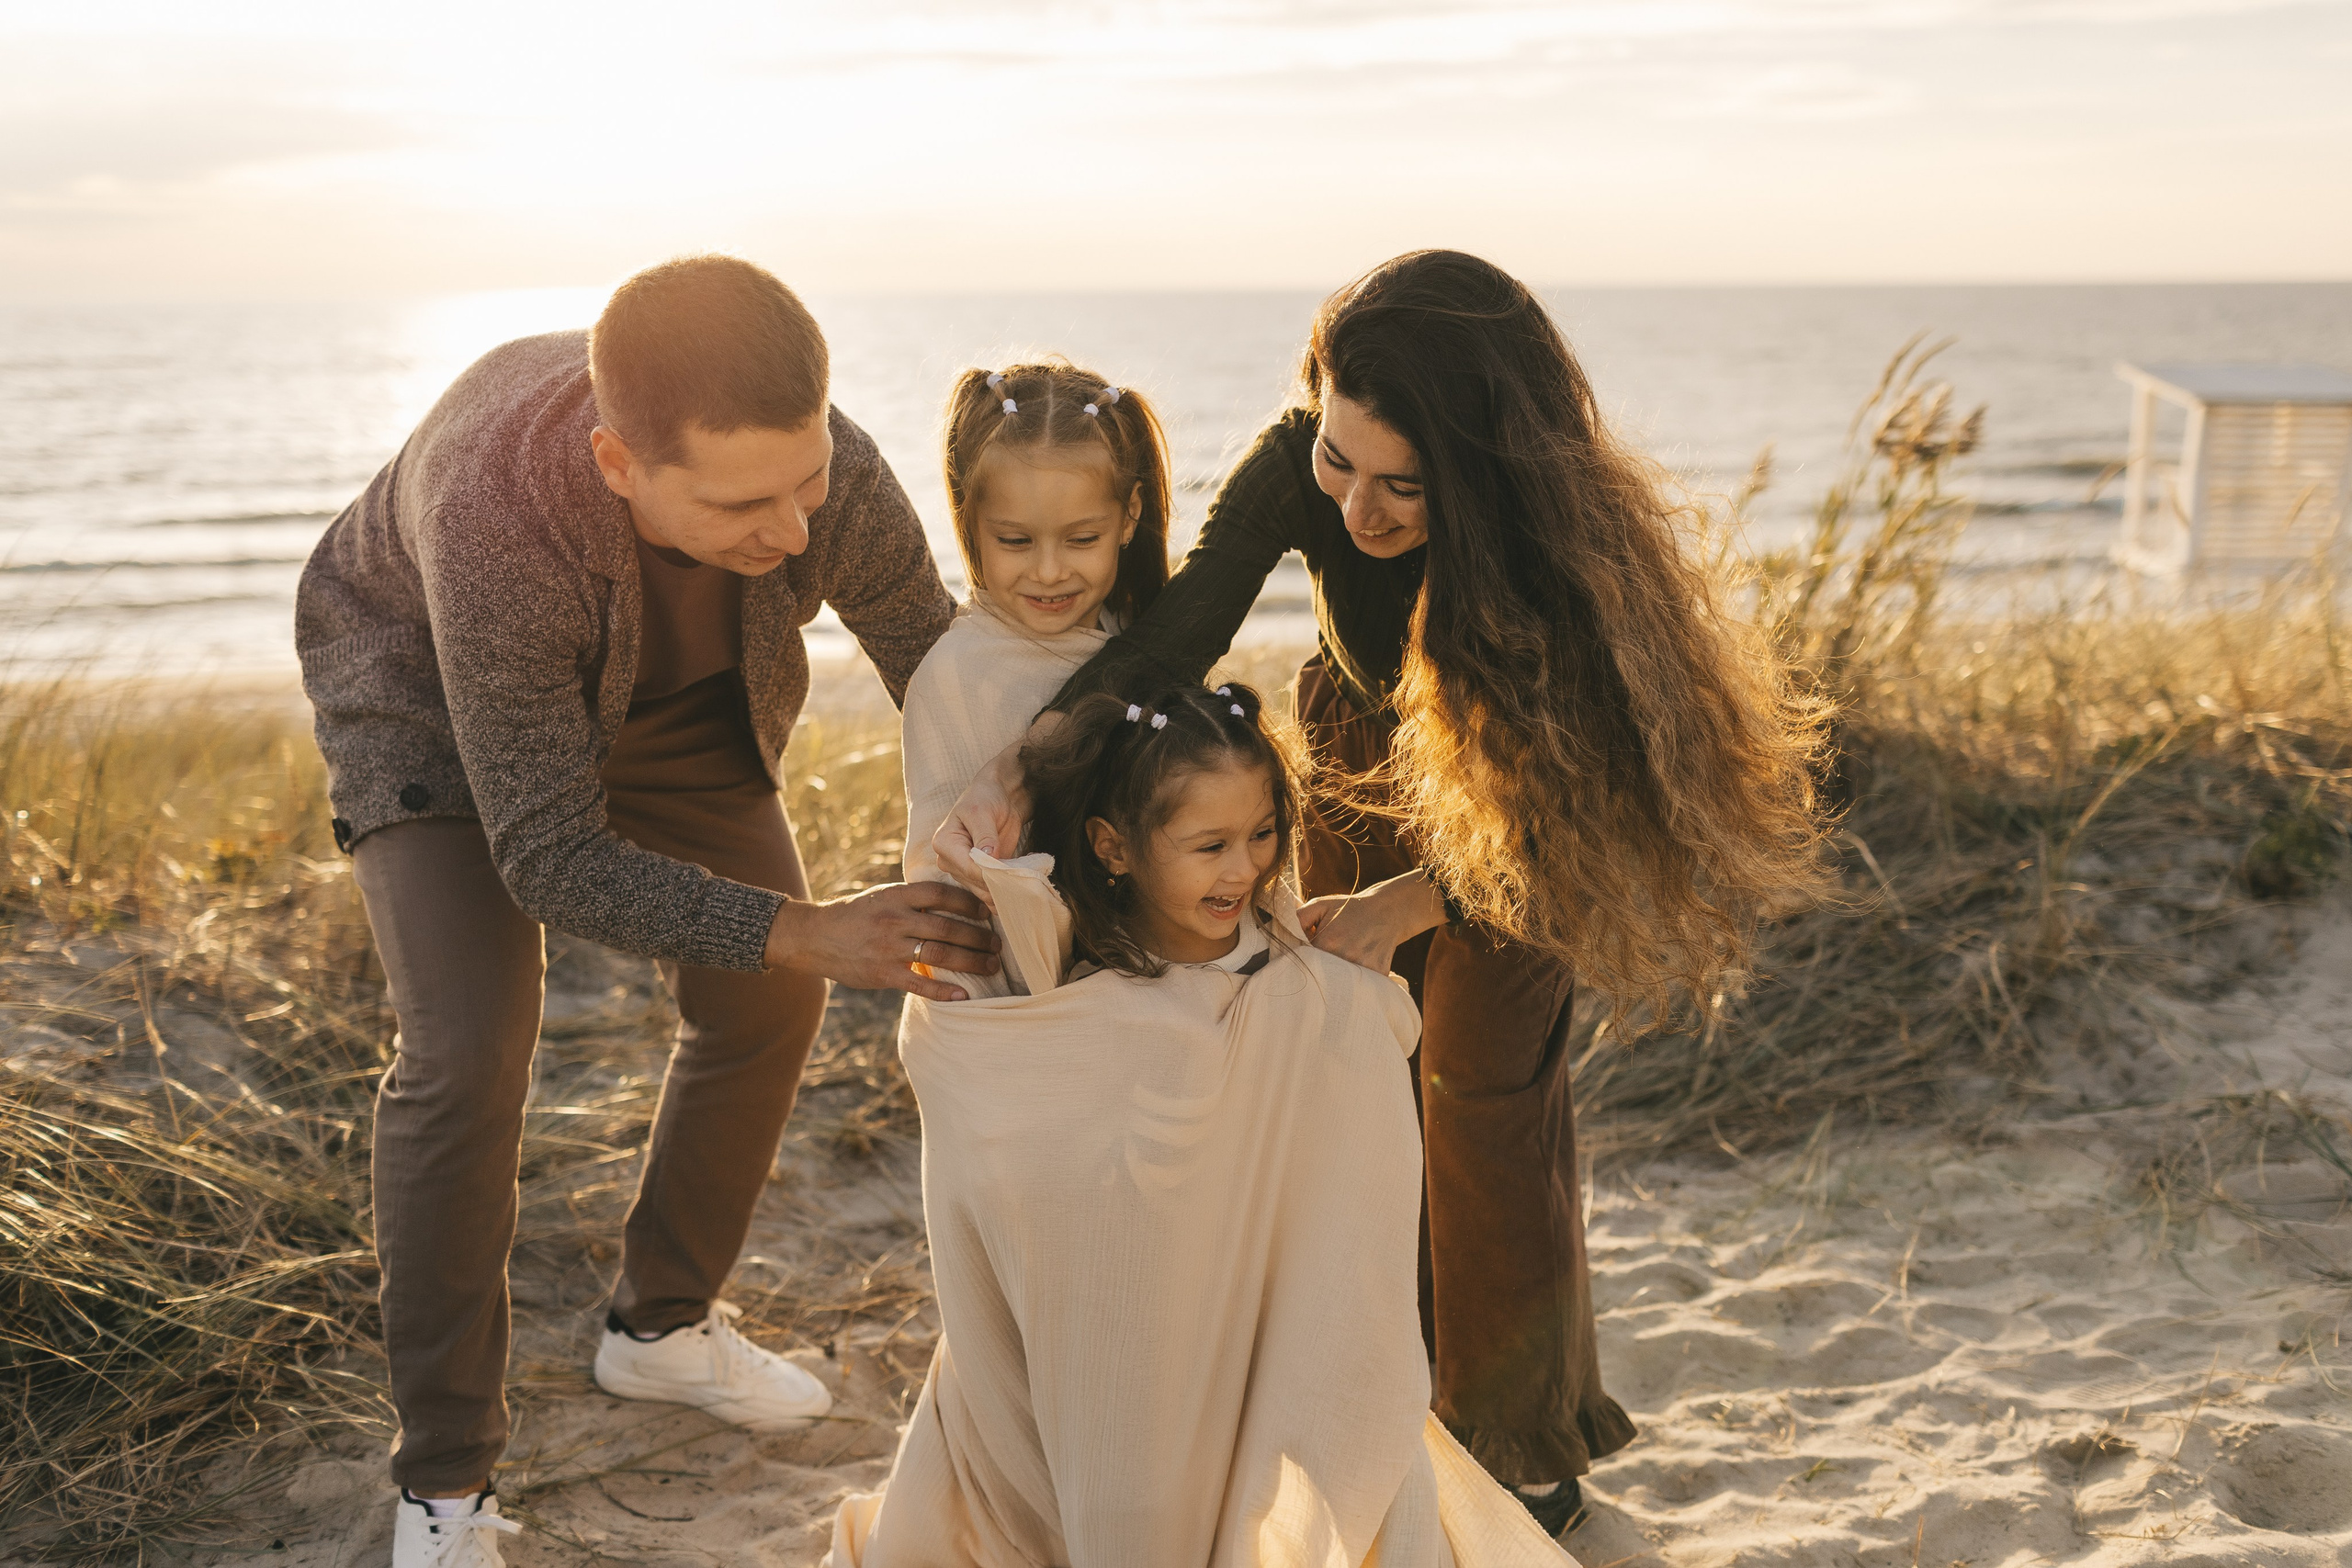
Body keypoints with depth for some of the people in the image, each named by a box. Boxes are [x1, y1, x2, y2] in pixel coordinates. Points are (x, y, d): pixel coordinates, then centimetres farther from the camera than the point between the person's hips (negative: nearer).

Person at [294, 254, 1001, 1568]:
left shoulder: (835, 479, -35)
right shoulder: (500, 523, -46)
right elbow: (550, 861, -38)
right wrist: (809, 934, -45)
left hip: (674, 700, 5)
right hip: (433, 693, -4)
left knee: (765, 1005, 5)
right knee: (469, 1052, -18)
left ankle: (664, 1323, 29)